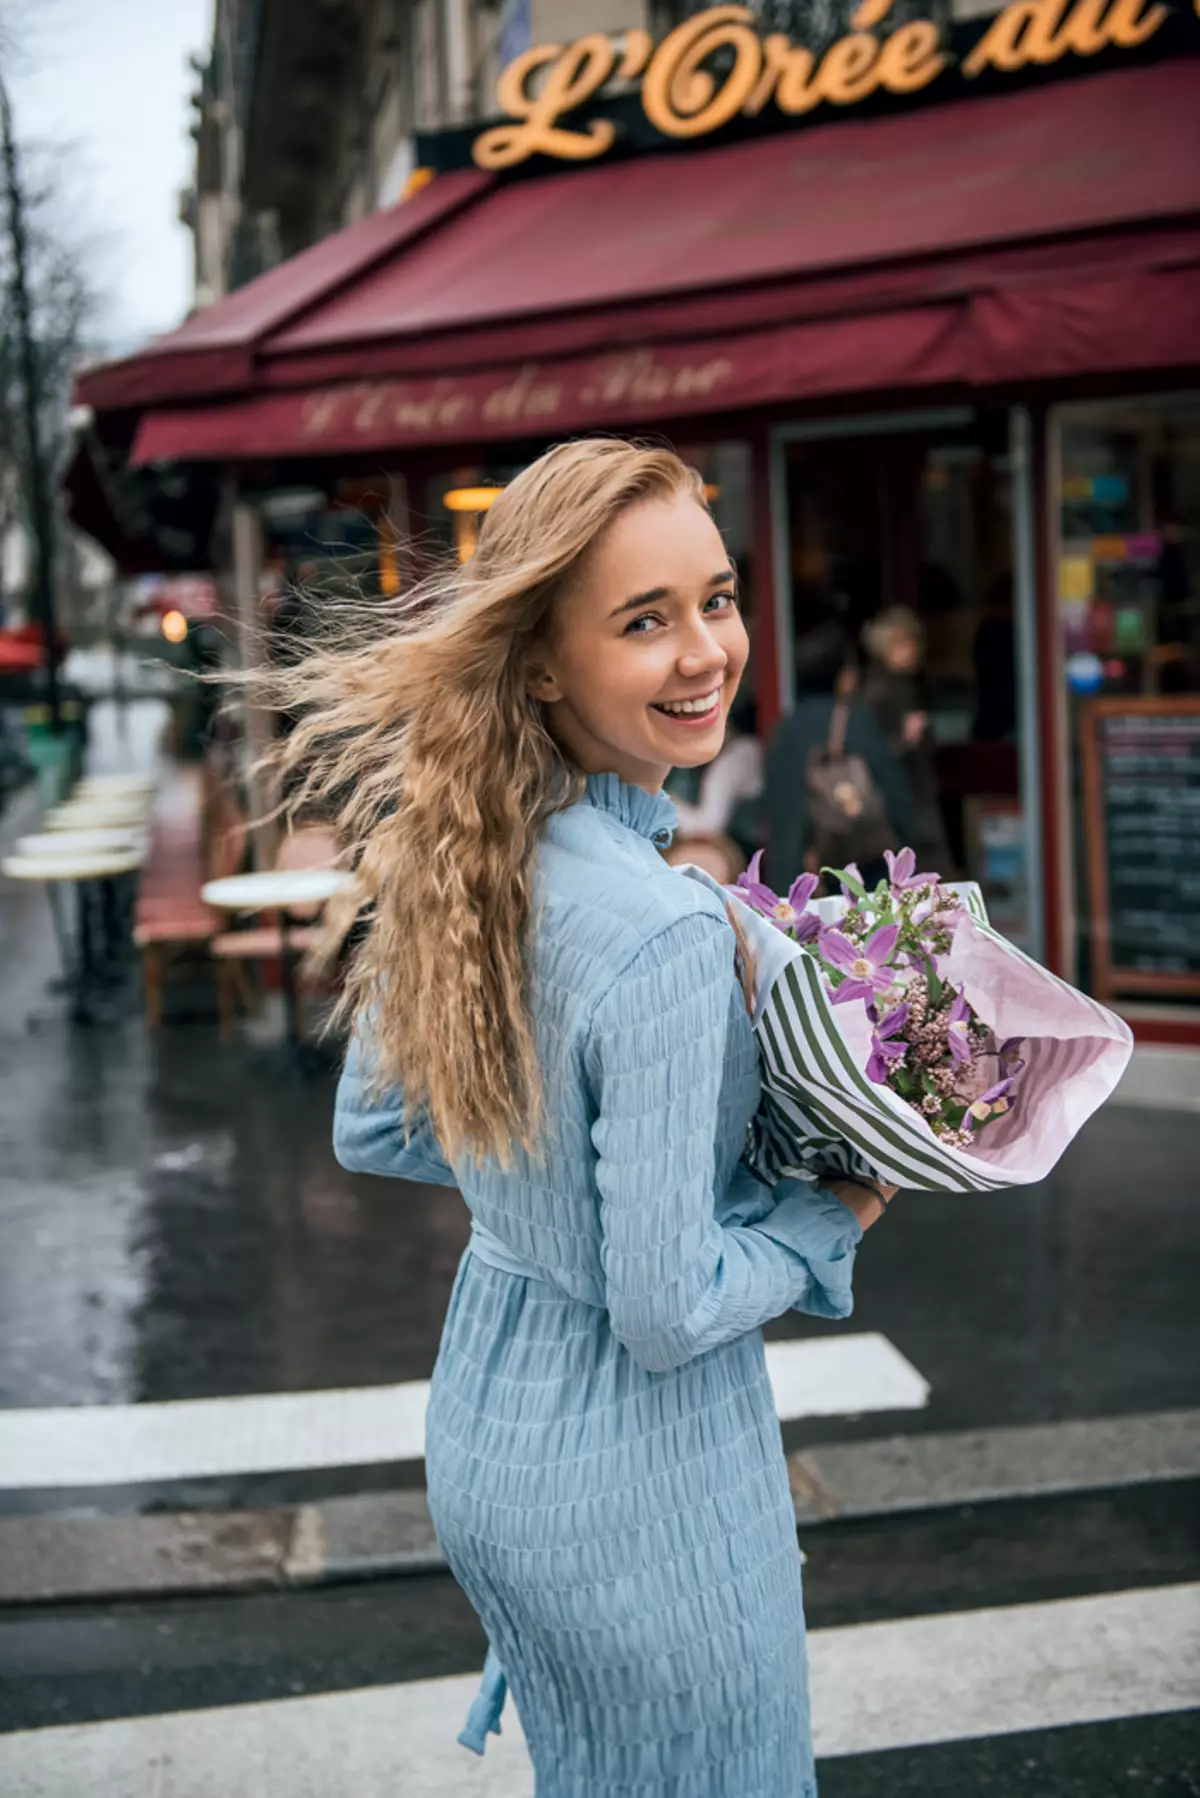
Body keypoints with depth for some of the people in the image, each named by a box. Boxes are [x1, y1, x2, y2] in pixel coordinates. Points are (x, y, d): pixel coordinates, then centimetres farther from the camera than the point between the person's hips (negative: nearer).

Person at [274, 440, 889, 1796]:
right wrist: (836, 1215, -8)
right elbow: (666, 1315, -24)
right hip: (637, 1482, -7)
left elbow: (371, 1134, 8)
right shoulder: (667, 937, -29)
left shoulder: (454, 862, -5)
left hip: (479, 1423, 7)